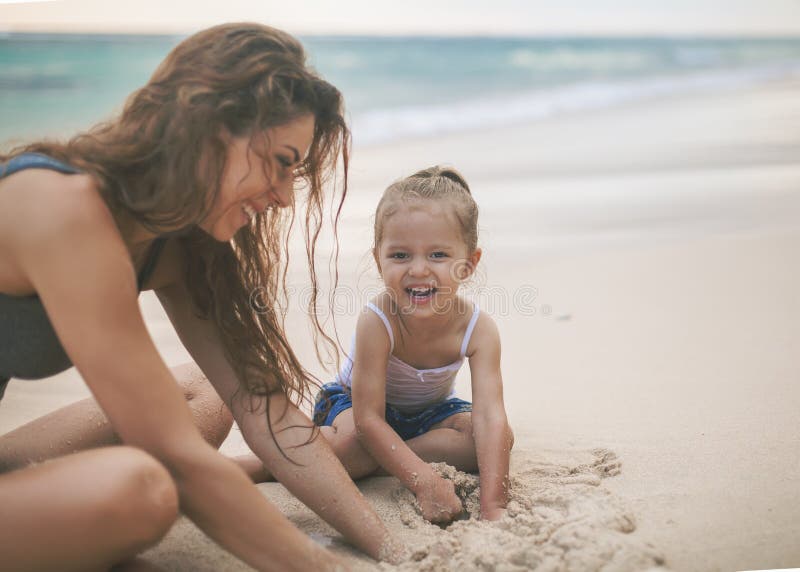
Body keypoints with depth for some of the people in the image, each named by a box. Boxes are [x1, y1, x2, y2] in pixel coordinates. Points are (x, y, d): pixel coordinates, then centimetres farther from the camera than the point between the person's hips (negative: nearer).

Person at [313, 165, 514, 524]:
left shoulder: (479, 329, -29)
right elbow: (368, 420, -36)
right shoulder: (377, 322, -36)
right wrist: (424, 482, -45)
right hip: (355, 402, -4)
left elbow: (490, 418, -37)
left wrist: (493, 508, -47)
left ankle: (377, 460, -17)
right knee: (350, 445, -39)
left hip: (429, 410, 5)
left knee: (501, 438, -21)